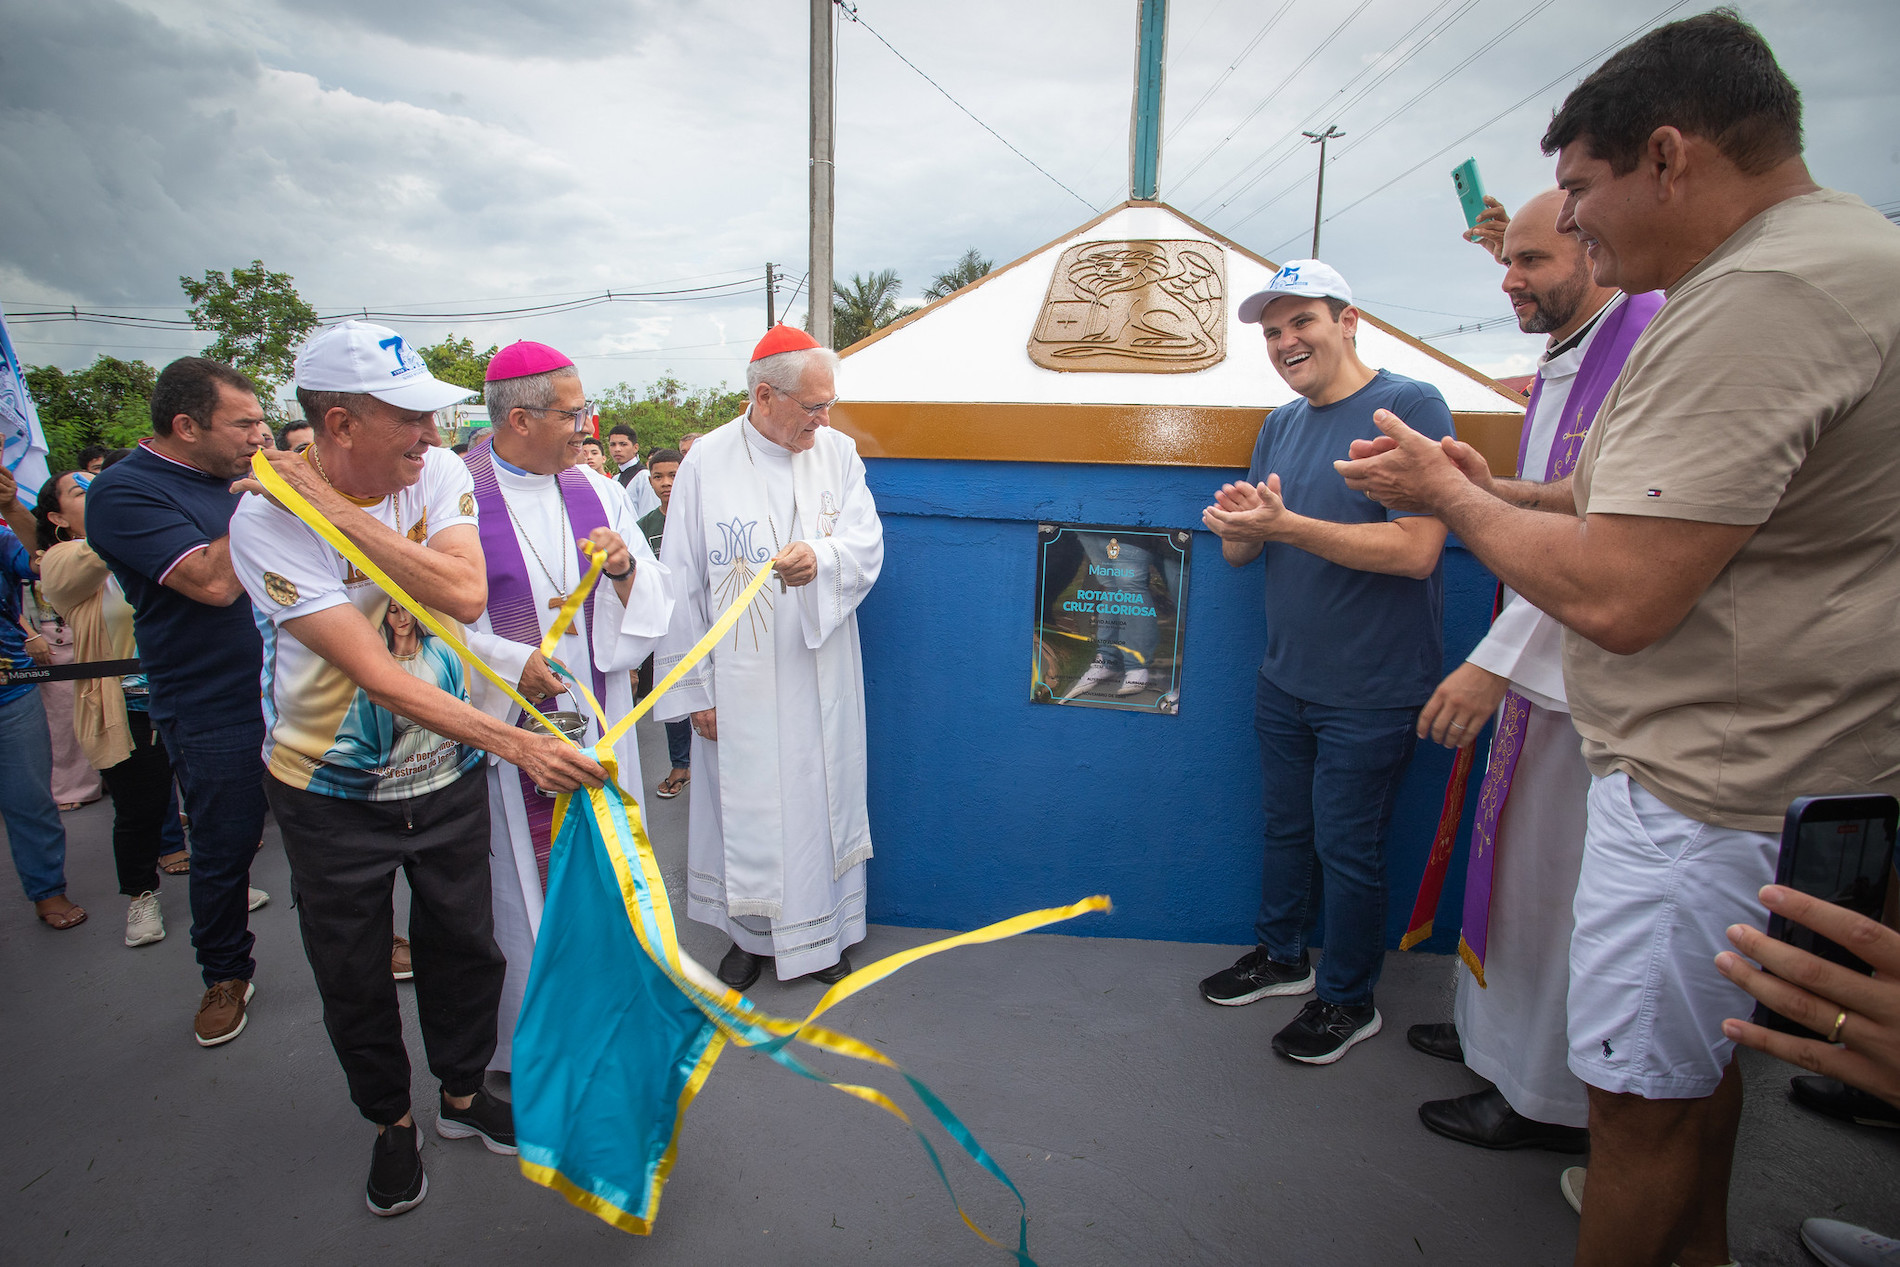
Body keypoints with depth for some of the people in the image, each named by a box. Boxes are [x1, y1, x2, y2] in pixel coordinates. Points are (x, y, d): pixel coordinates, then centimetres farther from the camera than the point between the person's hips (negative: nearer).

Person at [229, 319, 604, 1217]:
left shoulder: (436, 470, -8)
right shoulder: (268, 519, -21)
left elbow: (466, 594, -23)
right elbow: (377, 675, -28)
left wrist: (343, 512, -26)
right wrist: (515, 742, -33)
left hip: (446, 773, 3)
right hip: (333, 792, -3)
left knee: (462, 944, 18)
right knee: (354, 978, 14)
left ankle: (463, 1094, 43)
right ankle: (391, 1122, 41)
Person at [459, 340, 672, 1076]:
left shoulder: (595, 491, 8)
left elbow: (653, 597, 10)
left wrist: (625, 568, -11)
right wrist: (511, 662, -19)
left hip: (597, 718, 4)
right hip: (508, 727, -4)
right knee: (521, 879, 6)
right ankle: (523, 1046, 25)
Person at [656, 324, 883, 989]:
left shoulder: (838, 452, 0)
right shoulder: (706, 463, -6)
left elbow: (867, 543, -7)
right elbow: (681, 583, -3)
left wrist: (821, 557, -31)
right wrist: (693, 685, -4)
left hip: (822, 677, 2)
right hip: (741, 681, -2)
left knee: (822, 799, 12)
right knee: (746, 806, 9)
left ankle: (820, 931, 32)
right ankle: (750, 932, 32)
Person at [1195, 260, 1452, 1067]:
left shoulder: (1409, 407, -13)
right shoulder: (1281, 425, 10)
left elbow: (1417, 550, -24)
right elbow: (1244, 553, 11)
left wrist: (1284, 525, -28)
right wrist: (1235, 526, -13)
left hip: (1371, 691, -6)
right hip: (1284, 677, 7)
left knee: (1347, 848, 6)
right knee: (1285, 826, 18)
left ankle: (1349, 1001, 26)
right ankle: (1281, 957, 39)